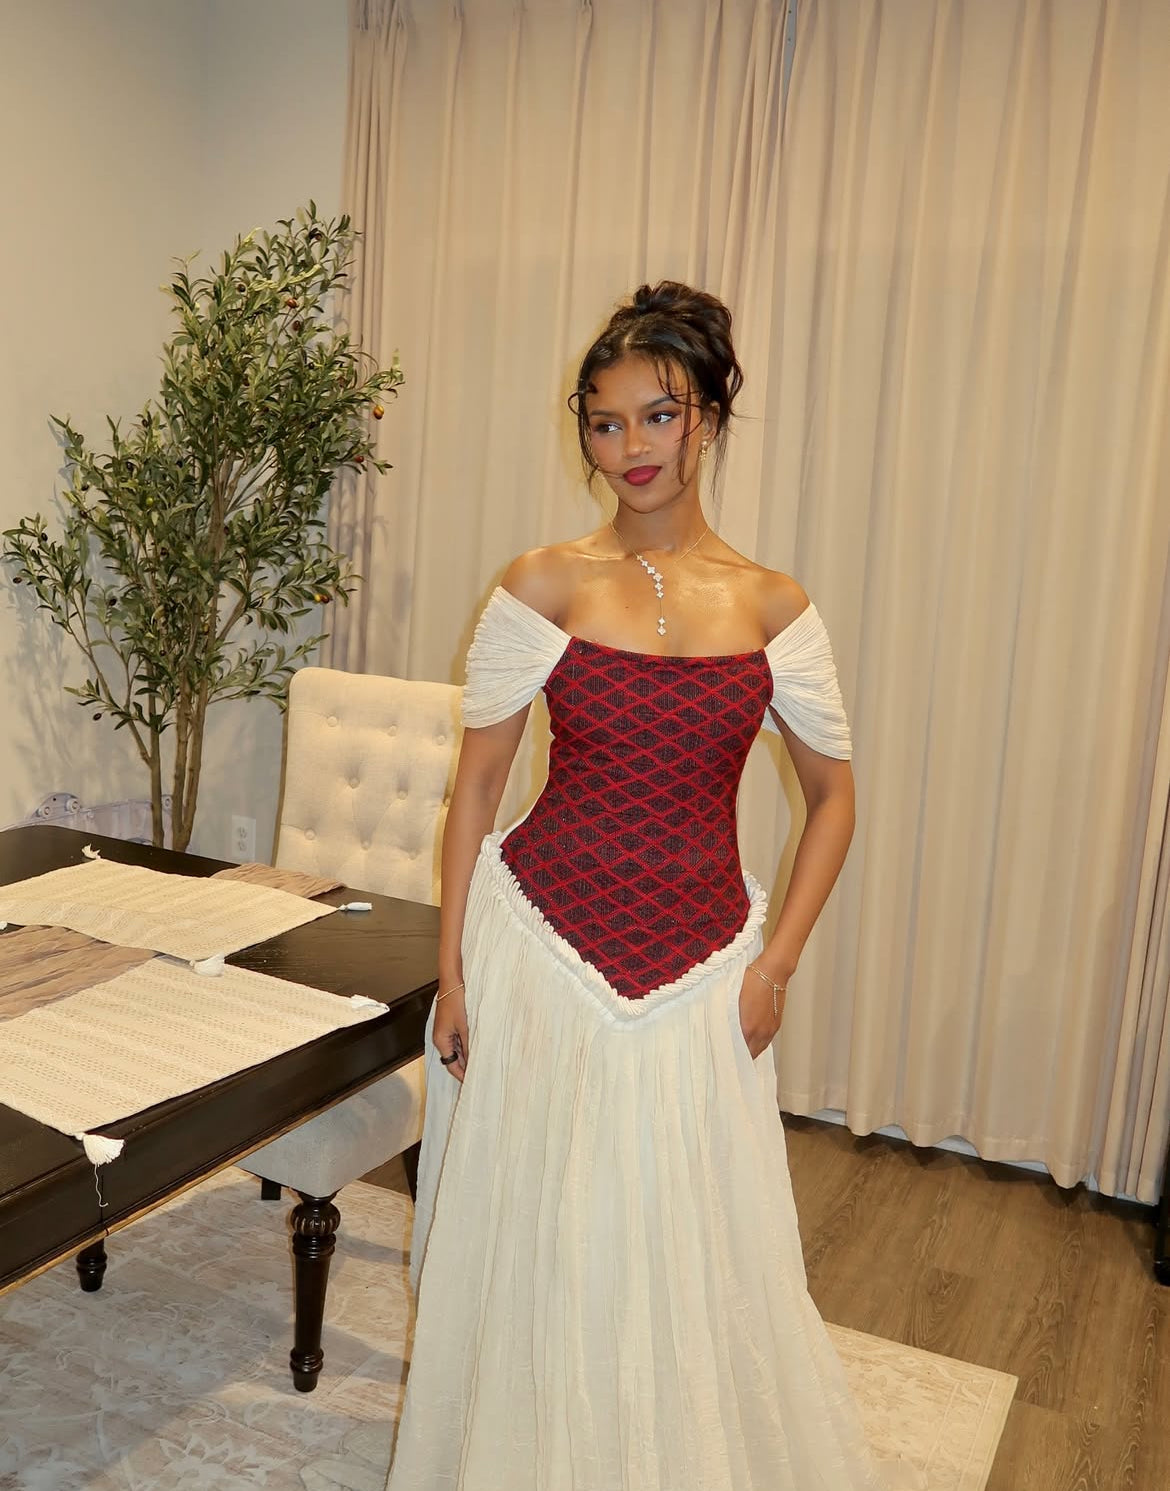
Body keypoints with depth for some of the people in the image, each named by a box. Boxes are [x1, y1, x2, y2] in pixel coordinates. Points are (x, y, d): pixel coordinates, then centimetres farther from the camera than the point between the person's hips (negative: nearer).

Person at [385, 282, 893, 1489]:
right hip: (545, 948, -1)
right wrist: (452, 967, -2)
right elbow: (476, 785, -1)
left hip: (701, 969, 1)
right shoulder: (543, 586, -4)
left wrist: (777, 962, 0)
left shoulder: (774, 608, 0)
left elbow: (833, 796, 8)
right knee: (533, 1243, 12)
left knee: (699, 1258, 11)